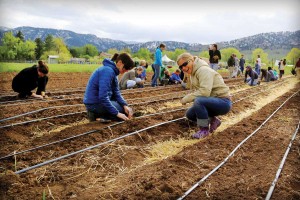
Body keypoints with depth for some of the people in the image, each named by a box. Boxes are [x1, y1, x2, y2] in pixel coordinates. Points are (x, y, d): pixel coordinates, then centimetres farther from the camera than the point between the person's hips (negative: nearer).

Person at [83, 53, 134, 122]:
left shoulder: (113, 70, 8)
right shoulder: (108, 71, -22)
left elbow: (116, 92, 6)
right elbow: (103, 97, -28)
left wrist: (125, 105, -10)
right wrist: (117, 113, -24)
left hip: (99, 100, 10)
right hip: (95, 103, -10)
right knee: (126, 113, -1)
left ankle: (96, 113, 8)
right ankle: (96, 114, -5)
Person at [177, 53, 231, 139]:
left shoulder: (203, 70, -20)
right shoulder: (193, 73, 9)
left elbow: (205, 92, -32)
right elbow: (198, 92, 11)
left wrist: (186, 98, -22)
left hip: (223, 102, -10)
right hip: (212, 101, 10)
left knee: (199, 101, -34)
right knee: (190, 114, 6)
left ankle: (204, 129, -15)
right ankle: (213, 121, 15)